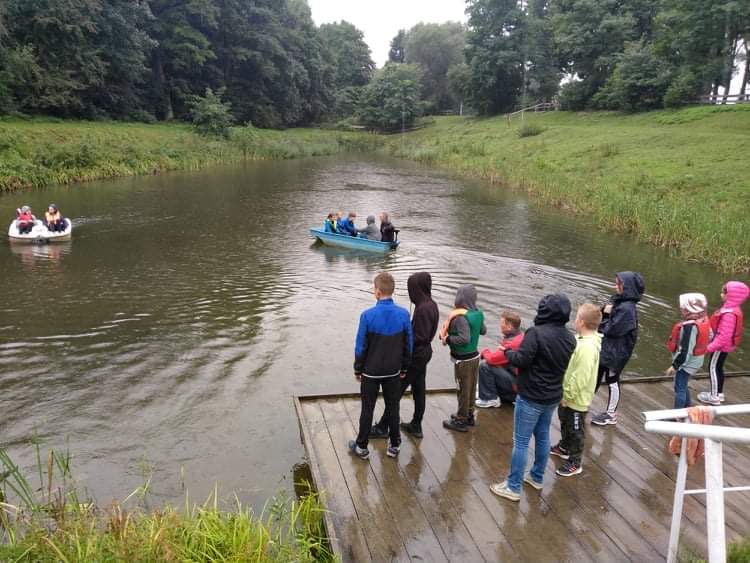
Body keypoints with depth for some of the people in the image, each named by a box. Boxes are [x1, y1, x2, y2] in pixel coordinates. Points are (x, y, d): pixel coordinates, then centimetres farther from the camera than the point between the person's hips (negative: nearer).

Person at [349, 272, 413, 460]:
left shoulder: (368, 315, -20)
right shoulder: (404, 314, -10)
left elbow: (361, 346, -12)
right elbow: (408, 345, -1)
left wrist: (357, 369, 2)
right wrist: (404, 368, 12)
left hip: (371, 372, -3)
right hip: (393, 372, 3)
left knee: (367, 409, 10)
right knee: (393, 407, 16)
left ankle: (362, 447, 23)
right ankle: (394, 445, 27)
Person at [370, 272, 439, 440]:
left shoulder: (423, 308, -25)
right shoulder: (431, 305, 4)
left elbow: (420, 337, -24)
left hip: (416, 355, -9)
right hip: (424, 353, 9)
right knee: (418, 390, 17)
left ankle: (383, 427, 12)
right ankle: (416, 426, 28)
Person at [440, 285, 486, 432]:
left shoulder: (461, 317, -26)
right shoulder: (478, 313, -1)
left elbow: (464, 339, -33)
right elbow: (483, 331, 13)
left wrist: (447, 339, -21)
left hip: (463, 360, -8)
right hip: (474, 356, 8)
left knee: (463, 389, 5)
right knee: (471, 387, 19)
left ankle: (461, 421, 17)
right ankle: (469, 415, 34)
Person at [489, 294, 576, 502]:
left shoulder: (536, 333, -22)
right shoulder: (570, 338, 3)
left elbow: (521, 360, -23)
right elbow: (566, 365, 12)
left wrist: (507, 352, -3)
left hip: (531, 397, -8)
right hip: (553, 397, 8)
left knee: (521, 442, 1)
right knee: (542, 437, 21)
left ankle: (513, 488, 9)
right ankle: (537, 478, 36)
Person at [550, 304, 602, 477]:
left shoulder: (588, 347, -32)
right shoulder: (581, 339, 0)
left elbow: (580, 377, -30)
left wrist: (567, 396, -21)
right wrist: (564, 394, 16)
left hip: (576, 399, -9)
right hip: (567, 395, 9)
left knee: (575, 430, 9)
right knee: (565, 423, 28)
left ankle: (575, 463, 26)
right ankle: (564, 448, 50)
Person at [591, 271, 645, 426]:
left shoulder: (626, 308, -25)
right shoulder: (617, 300, 3)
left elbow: (612, 329, -24)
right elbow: (602, 316, 7)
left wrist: (601, 323, -7)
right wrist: (605, 312, -14)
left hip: (616, 352, -8)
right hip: (605, 348, 8)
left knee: (612, 382, 8)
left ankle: (611, 414, 24)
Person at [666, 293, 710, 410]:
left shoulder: (690, 326, -30)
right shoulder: (703, 320, -3)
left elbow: (685, 350, -28)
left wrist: (675, 365, -19)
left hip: (687, 362, -9)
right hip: (694, 360, 9)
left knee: (679, 389, 4)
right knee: (683, 386, 26)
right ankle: (687, 408, 41)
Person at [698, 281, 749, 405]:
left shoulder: (729, 314, -30)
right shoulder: (734, 310, 2)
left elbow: (724, 336, -29)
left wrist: (710, 347, -23)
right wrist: (712, 344, 19)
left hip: (721, 346, -9)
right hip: (726, 345, 9)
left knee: (713, 368, 3)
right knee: (719, 368, 20)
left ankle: (714, 397, 13)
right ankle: (719, 393, 32)